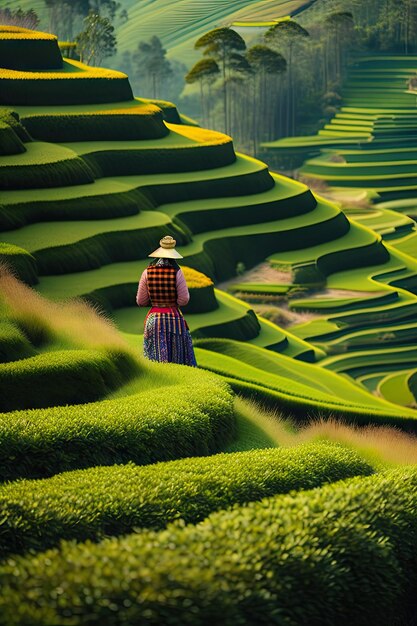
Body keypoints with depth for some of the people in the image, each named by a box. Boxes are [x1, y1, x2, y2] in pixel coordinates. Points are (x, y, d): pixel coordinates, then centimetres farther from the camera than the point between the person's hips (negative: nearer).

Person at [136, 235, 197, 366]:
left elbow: (140, 301, 4)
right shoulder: (177, 272, -9)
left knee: (155, 360, 4)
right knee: (177, 360, 3)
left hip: (154, 318, 2)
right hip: (174, 318, -2)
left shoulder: (147, 272, -1)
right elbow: (183, 300, -9)